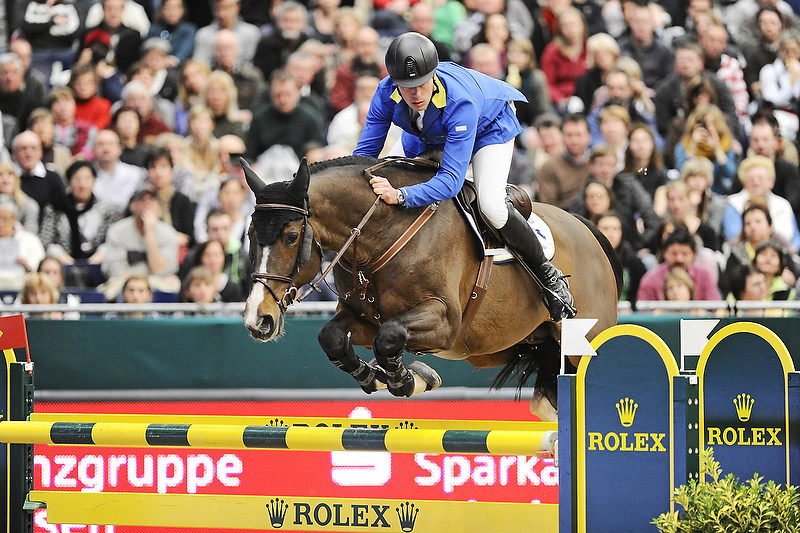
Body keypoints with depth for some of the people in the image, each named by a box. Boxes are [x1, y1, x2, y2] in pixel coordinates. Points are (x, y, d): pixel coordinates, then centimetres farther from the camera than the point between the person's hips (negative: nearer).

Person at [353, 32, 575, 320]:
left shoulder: (461, 102, -46)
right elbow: (365, 152, -25)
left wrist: (401, 196, -62)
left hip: (490, 125, -6)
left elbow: (451, 179, -48)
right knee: (386, 179, -2)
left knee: (491, 206, -25)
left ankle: (548, 275, -3)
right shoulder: (387, 94, -32)